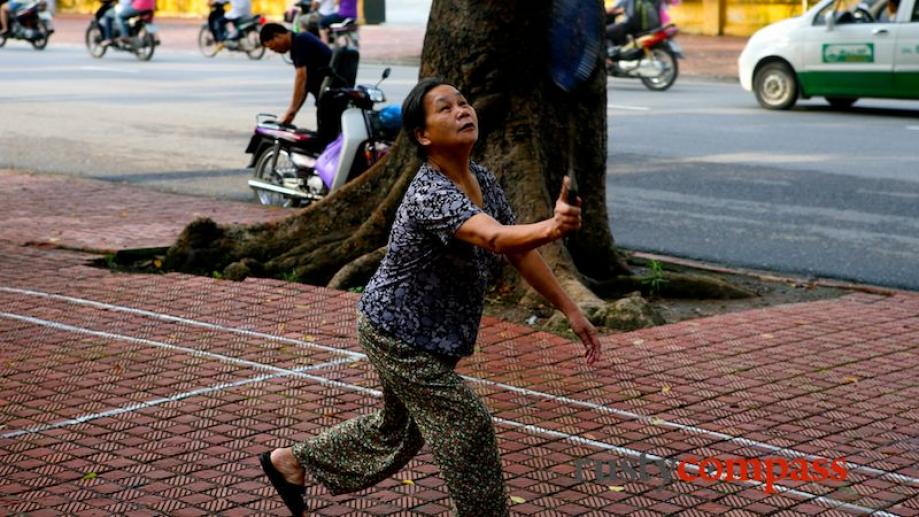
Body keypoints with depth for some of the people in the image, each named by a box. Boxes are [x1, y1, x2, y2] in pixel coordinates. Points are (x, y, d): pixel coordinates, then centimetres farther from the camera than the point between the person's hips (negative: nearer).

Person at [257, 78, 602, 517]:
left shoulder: (482, 180, -3)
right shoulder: (430, 194, -31)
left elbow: (519, 251, 3)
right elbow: (496, 238, -48)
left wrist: (570, 310, 0)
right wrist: (551, 228, -67)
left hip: (426, 336, 10)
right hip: (398, 337, -10)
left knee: (398, 427, 25)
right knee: (468, 428, -5)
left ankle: (290, 461, 42)